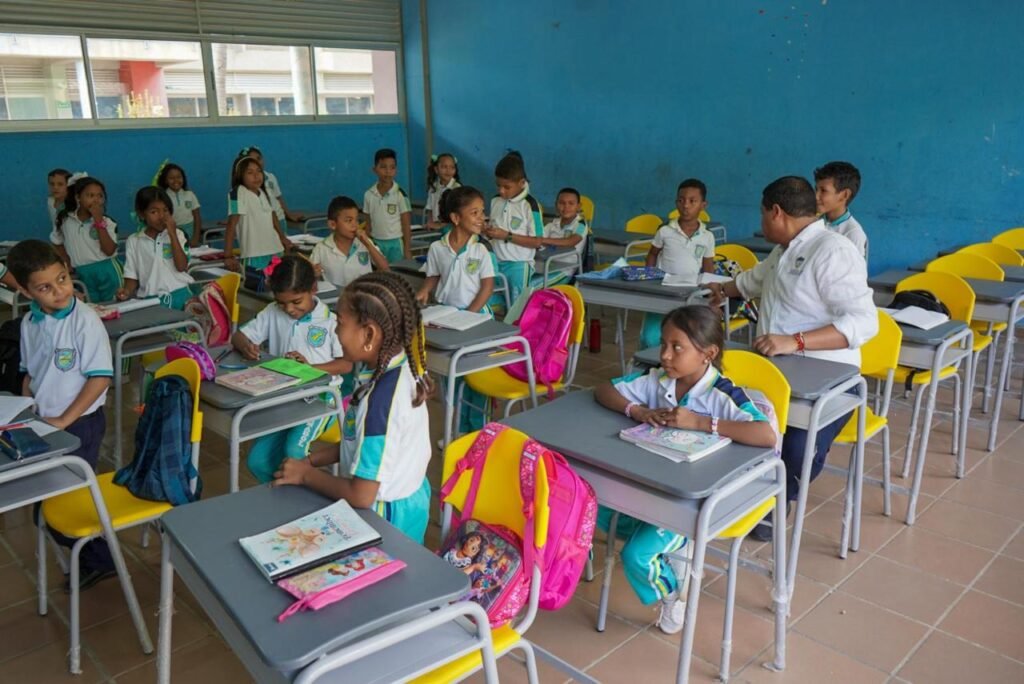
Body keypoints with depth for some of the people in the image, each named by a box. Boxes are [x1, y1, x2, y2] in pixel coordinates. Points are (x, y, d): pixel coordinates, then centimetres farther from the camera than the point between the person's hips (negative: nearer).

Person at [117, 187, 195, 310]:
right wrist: (127, 291, -12)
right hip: (150, 298, 0)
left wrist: (172, 234, -6)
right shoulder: (133, 241, 10)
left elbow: (181, 266, -4)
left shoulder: (177, 234, 9)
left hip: (179, 294, 1)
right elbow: (132, 276, 10)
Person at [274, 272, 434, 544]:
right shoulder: (399, 368, -6)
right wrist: (311, 460, 5)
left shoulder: (381, 399, -31)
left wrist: (305, 474, -11)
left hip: (387, 517, -8)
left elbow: (360, 496, -25)